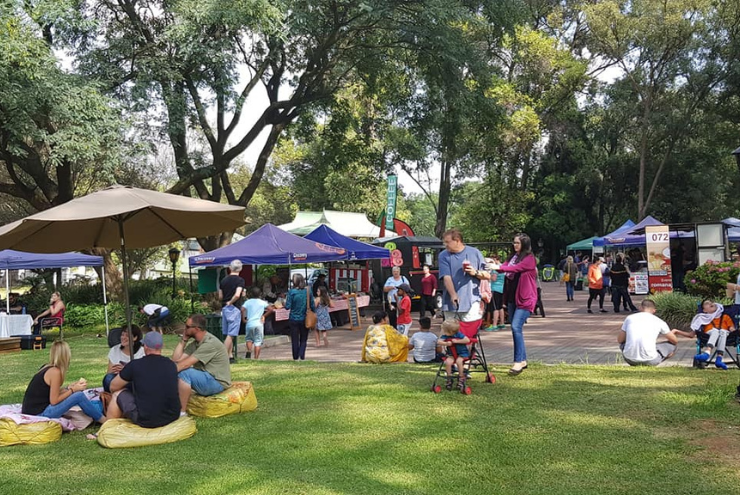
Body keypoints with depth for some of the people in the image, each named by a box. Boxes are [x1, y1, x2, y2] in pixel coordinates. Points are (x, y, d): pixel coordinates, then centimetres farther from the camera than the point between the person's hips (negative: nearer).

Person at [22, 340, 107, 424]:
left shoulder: (47, 368, 10)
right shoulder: (55, 372, -15)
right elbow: (54, 401, -15)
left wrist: (69, 387, 11)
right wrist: (73, 390, -6)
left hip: (32, 411, 9)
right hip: (38, 414, -9)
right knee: (79, 396, -11)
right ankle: (105, 421, 0)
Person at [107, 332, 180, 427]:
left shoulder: (135, 365, -8)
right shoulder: (171, 365, 3)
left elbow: (113, 387, 7)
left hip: (146, 421, -4)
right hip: (173, 416, 4)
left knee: (118, 395, 15)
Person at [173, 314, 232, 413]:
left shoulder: (210, 343, -22)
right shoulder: (195, 343, 7)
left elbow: (186, 364, -26)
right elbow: (176, 360, 0)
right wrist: (183, 339, -1)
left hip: (217, 382, -9)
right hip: (205, 379, 9)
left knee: (183, 373, -27)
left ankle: (182, 412, -20)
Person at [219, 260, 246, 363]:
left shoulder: (224, 280, 9)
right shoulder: (240, 280, -11)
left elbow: (220, 296, 13)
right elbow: (237, 295, -25)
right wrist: (230, 302, -11)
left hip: (224, 308, 7)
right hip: (234, 308, -7)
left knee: (228, 334, 13)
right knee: (231, 334, -5)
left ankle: (230, 356, 16)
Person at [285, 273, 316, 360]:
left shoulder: (291, 292, -12)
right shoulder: (308, 291, -5)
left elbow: (288, 306, -12)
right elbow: (313, 306, -1)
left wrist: (284, 303, 9)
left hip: (294, 319, -1)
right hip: (305, 319, 2)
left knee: (295, 339, 11)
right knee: (303, 339, 13)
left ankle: (295, 357, 16)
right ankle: (302, 356, 0)